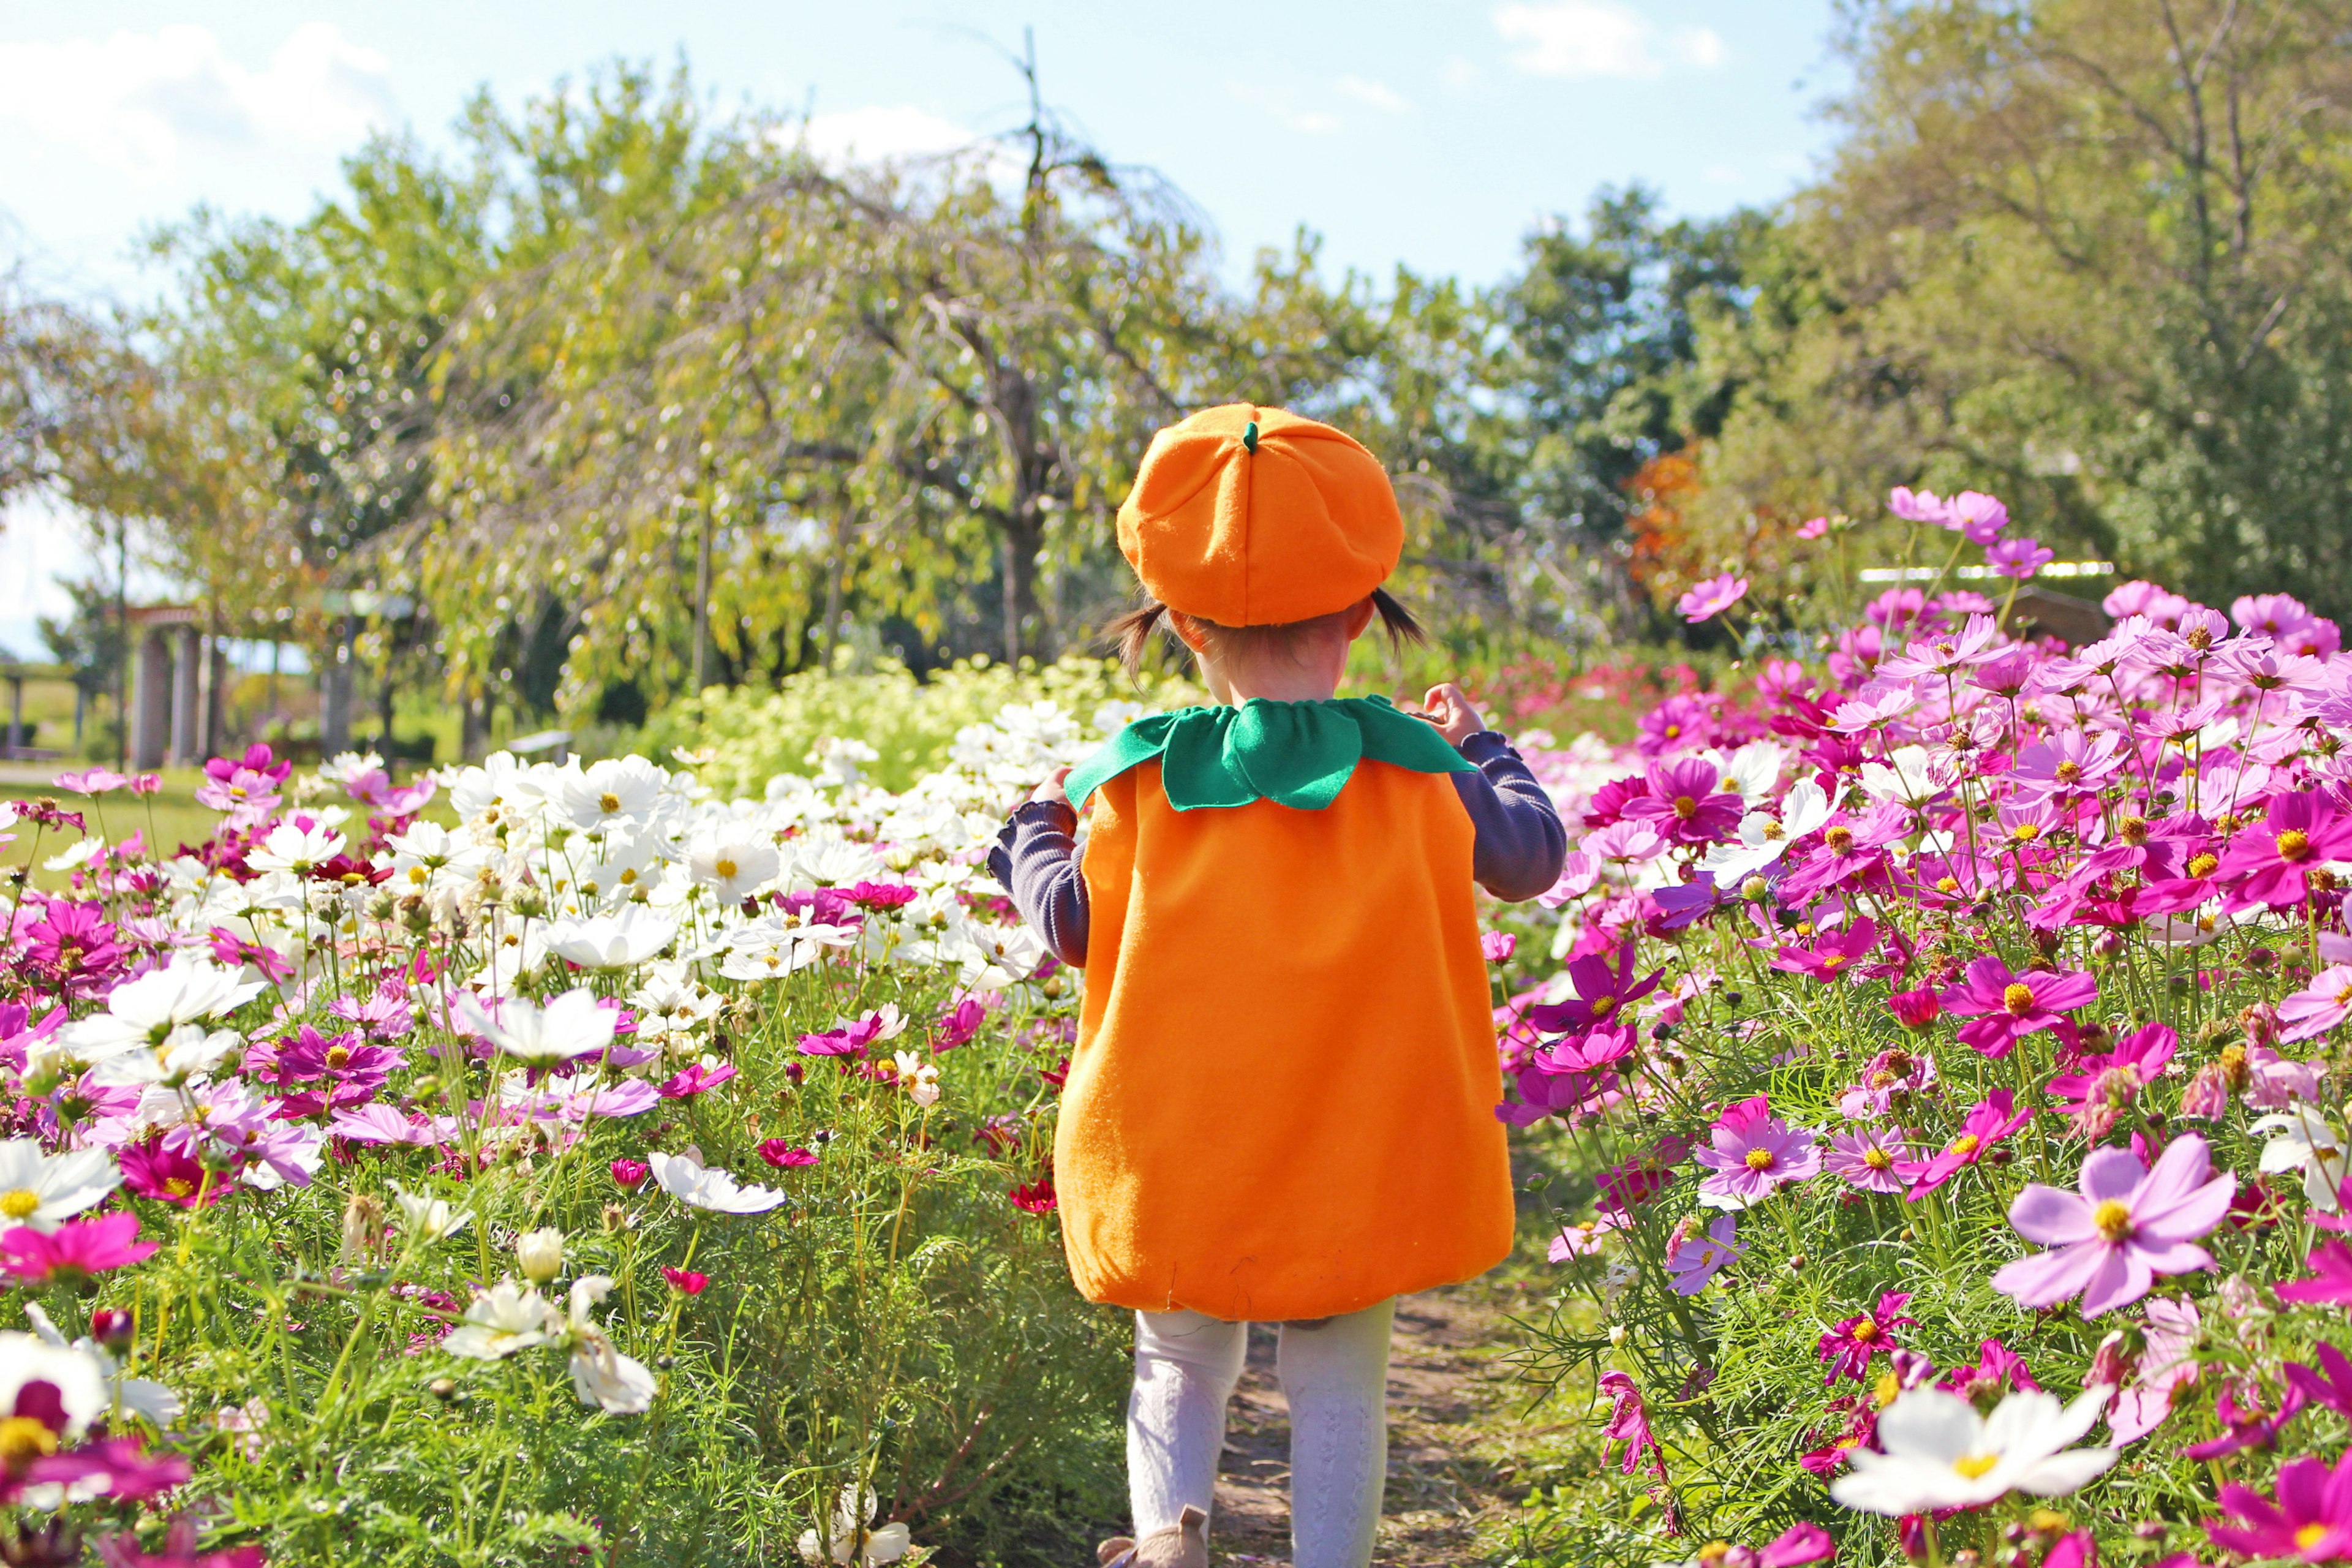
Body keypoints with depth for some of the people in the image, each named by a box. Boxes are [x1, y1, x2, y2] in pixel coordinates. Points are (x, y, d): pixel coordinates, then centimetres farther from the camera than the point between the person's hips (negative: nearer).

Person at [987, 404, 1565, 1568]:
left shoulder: (1134, 780, -9)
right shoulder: (1416, 771, -7)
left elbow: (1076, 926, -1)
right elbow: (1531, 858, 8)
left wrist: (1031, 835, 19)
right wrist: (1480, 749, 27)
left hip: (1174, 1163, 0)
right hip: (1361, 1162, 0)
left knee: (1181, 1361, 19)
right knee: (1338, 1384, 12)